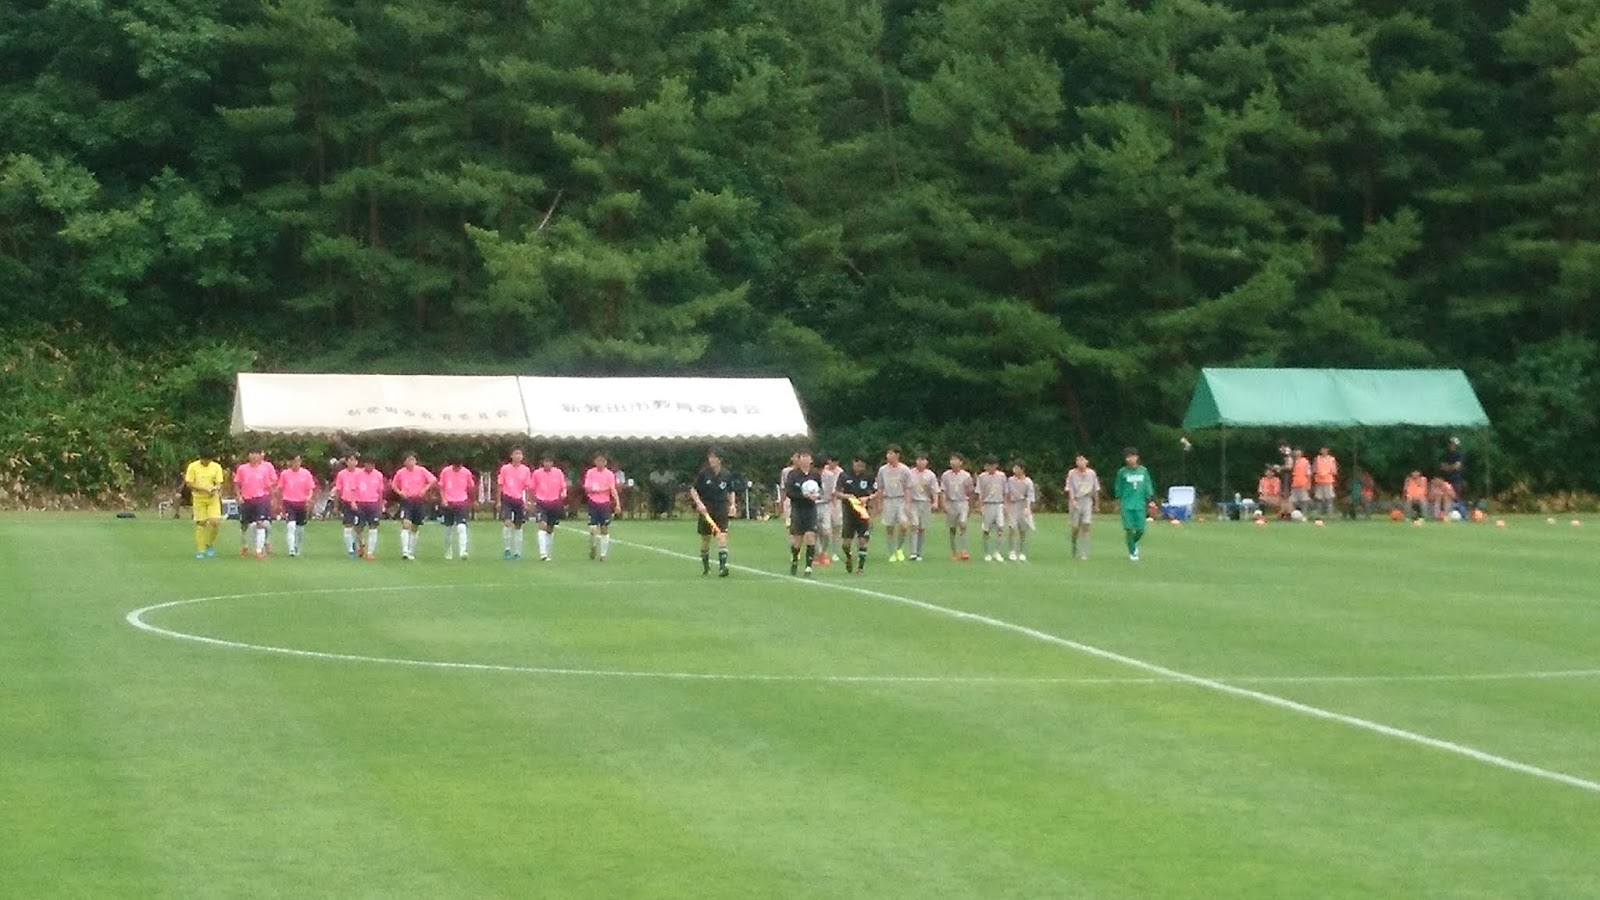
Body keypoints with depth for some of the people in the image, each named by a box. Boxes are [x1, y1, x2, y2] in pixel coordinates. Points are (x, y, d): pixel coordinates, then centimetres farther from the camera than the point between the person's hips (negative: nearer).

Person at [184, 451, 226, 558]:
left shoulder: (216, 467, 0)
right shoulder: (193, 466, -5)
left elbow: (219, 484, 0)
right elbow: (188, 483, -5)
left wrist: (216, 489, -24)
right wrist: (202, 488, -18)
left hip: (213, 498, 1)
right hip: (199, 498, -1)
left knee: (215, 522, -12)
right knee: (200, 523, 0)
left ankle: (210, 544, 13)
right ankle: (200, 550, 9)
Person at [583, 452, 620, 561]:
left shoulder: (609, 474, 0)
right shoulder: (590, 473, 1)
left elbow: (613, 490, -5)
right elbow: (587, 489, -4)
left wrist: (617, 504, -17)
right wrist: (601, 490, -17)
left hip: (605, 504, 0)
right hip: (593, 503, 0)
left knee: (605, 530, 0)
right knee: (593, 529, -8)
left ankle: (603, 554, 7)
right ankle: (593, 546, 20)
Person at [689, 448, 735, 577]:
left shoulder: (726, 475, 2)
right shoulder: (703, 473, -3)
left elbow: (730, 492, 17)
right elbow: (693, 490, 1)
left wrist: (732, 504, 3)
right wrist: (699, 503, -13)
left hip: (721, 509, 0)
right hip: (706, 509, 0)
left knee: (722, 535, -15)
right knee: (705, 539, 8)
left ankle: (722, 566, -19)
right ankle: (705, 566, 25)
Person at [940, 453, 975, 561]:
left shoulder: (966, 476, 1)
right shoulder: (946, 475, 2)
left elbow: (970, 492, 9)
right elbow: (942, 491, 1)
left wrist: (970, 507, 14)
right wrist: (944, 504, -12)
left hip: (962, 503, -2)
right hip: (950, 503, 2)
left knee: (963, 525, -19)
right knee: (952, 529, 7)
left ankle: (964, 551, -20)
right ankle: (954, 552, 17)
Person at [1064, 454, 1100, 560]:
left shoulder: (1092, 473, 4)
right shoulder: (1072, 473, -2)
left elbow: (1096, 489, 12)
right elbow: (1069, 488, -8)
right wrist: (1072, 500, -23)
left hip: (1087, 500, 1)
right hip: (1075, 501, -1)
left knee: (1086, 525, -11)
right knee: (1075, 527, 4)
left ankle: (1084, 553, -10)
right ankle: (1074, 552, 25)